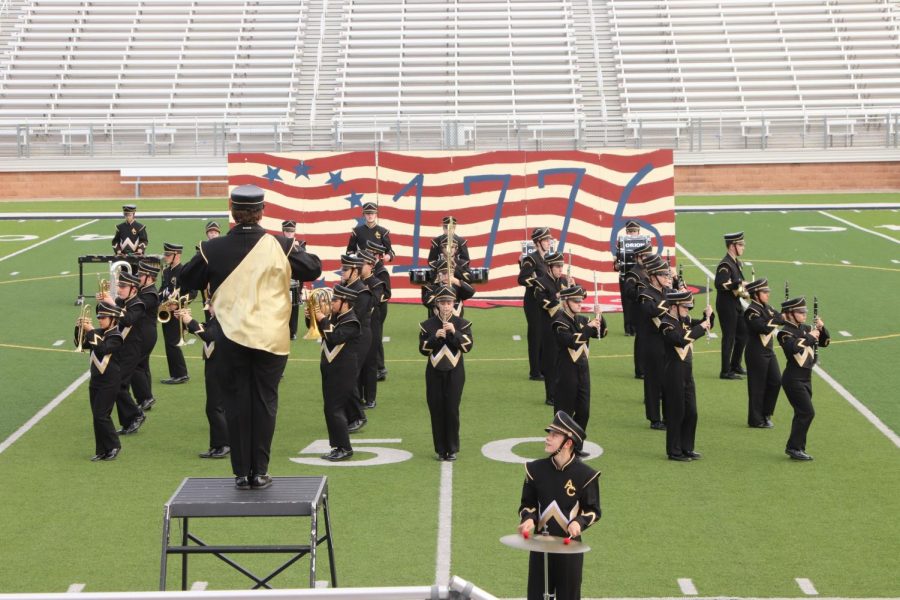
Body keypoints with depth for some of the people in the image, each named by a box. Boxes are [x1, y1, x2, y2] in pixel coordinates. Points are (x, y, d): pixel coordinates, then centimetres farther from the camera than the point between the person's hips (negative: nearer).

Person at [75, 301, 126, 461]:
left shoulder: (116, 337, -14)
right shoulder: (98, 333, 8)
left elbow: (102, 349, -29)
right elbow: (81, 344, 10)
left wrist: (91, 331, -27)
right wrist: (79, 328, -5)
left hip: (109, 383, -7)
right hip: (95, 380, 7)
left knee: (101, 416, -9)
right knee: (98, 416, 9)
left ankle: (114, 446, 6)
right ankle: (101, 451, 16)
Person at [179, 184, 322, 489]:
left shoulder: (213, 250, -6)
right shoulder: (280, 247, -8)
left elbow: (186, 280, 7)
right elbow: (314, 269, 4)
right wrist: (297, 251, 21)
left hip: (231, 338, 1)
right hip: (271, 338, 0)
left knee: (236, 403, 8)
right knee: (264, 403, 7)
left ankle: (241, 473, 10)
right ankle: (259, 472, 8)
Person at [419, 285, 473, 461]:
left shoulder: (462, 324, 1)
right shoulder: (427, 325, 2)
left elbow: (468, 346, -10)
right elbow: (423, 349, -3)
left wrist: (454, 332, -23)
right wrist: (435, 337, -18)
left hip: (455, 372, -1)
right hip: (434, 372, 1)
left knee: (452, 410, -2)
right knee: (436, 410, 2)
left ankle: (452, 449, 7)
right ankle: (440, 449, 11)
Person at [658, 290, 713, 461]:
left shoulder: (685, 320, 8)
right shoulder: (666, 324, -16)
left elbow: (706, 326, 20)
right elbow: (681, 340, -32)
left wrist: (708, 316, -2)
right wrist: (701, 327, -24)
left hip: (687, 373, 8)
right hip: (674, 374, -8)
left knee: (691, 412, 12)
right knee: (676, 413, 0)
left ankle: (687, 448, 23)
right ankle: (674, 451, 10)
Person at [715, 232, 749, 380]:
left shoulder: (736, 262, 11)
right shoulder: (725, 265, -19)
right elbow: (720, 284, -30)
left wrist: (743, 291, 6)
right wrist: (738, 283, -29)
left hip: (735, 304, 10)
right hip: (726, 305, -10)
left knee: (743, 334, 17)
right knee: (729, 337, -4)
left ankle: (735, 366, 29)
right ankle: (726, 372, 3)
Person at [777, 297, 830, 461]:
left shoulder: (805, 328, 9)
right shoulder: (785, 333, -14)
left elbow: (825, 342, 13)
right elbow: (794, 347, -33)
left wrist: (821, 329, -5)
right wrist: (809, 337, -23)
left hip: (806, 378, 8)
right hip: (793, 379, -8)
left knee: (802, 414, 12)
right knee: (807, 412, -13)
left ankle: (795, 448, 21)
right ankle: (795, 448, -8)